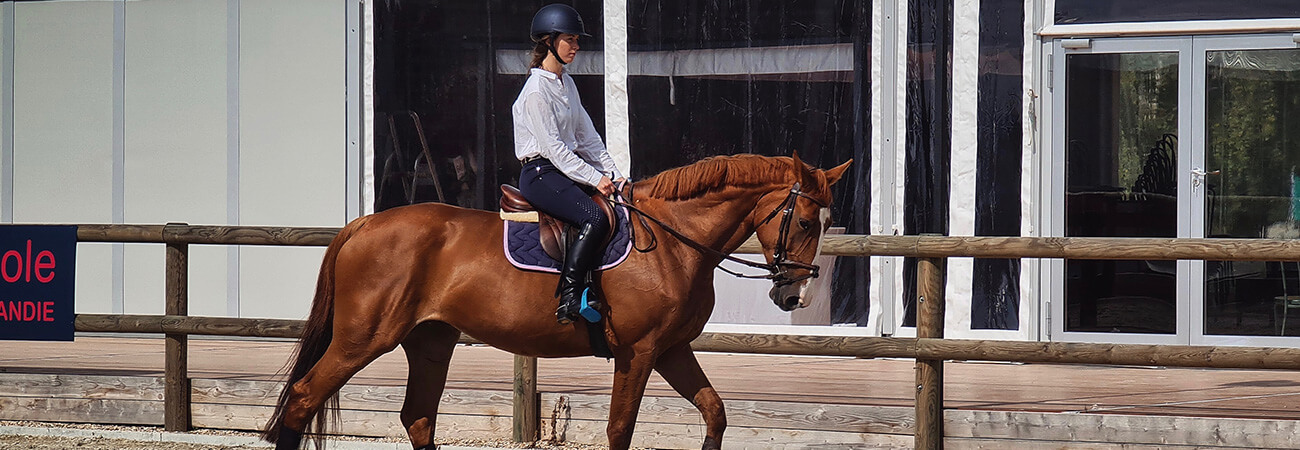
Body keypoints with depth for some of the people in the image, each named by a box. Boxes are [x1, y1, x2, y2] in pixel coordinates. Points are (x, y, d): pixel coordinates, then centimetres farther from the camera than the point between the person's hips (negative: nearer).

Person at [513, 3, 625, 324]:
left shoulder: (566, 83, 16)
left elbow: (587, 136, 16)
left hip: (568, 169, 9)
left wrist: (611, 174, 5)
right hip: (541, 173, -9)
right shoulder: (537, 88, -12)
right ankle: (569, 298, -30)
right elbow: (553, 147, -17)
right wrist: (594, 179, -19)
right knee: (595, 218, -30)